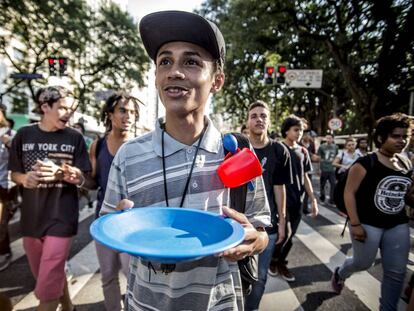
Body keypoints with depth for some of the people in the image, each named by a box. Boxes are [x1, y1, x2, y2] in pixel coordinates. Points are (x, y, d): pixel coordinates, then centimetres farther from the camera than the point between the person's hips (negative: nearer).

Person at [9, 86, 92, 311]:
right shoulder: (24, 135, 0)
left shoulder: (75, 138, -5)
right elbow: (15, 174, 8)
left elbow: (87, 181, -6)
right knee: (52, 276, 21)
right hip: (31, 218, 4)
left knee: (47, 288, -2)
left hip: (61, 218, -3)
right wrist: (26, 178, -14)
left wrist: (63, 174, -24)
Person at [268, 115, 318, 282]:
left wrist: (313, 199, 9)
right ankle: (273, 259, 22)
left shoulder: (303, 151, 9)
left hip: (297, 200, 5)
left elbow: (305, 177, 13)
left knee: (290, 236, 11)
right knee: (285, 233, -5)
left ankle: (281, 263, 30)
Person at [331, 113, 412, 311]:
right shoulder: (365, 163, -15)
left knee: (396, 272, 9)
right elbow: (349, 193, -16)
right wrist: (355, 224, -18)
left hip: (398, 225, 6)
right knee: (363, 263, 8)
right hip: (368, 224, -6)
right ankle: (340, 274, 41)